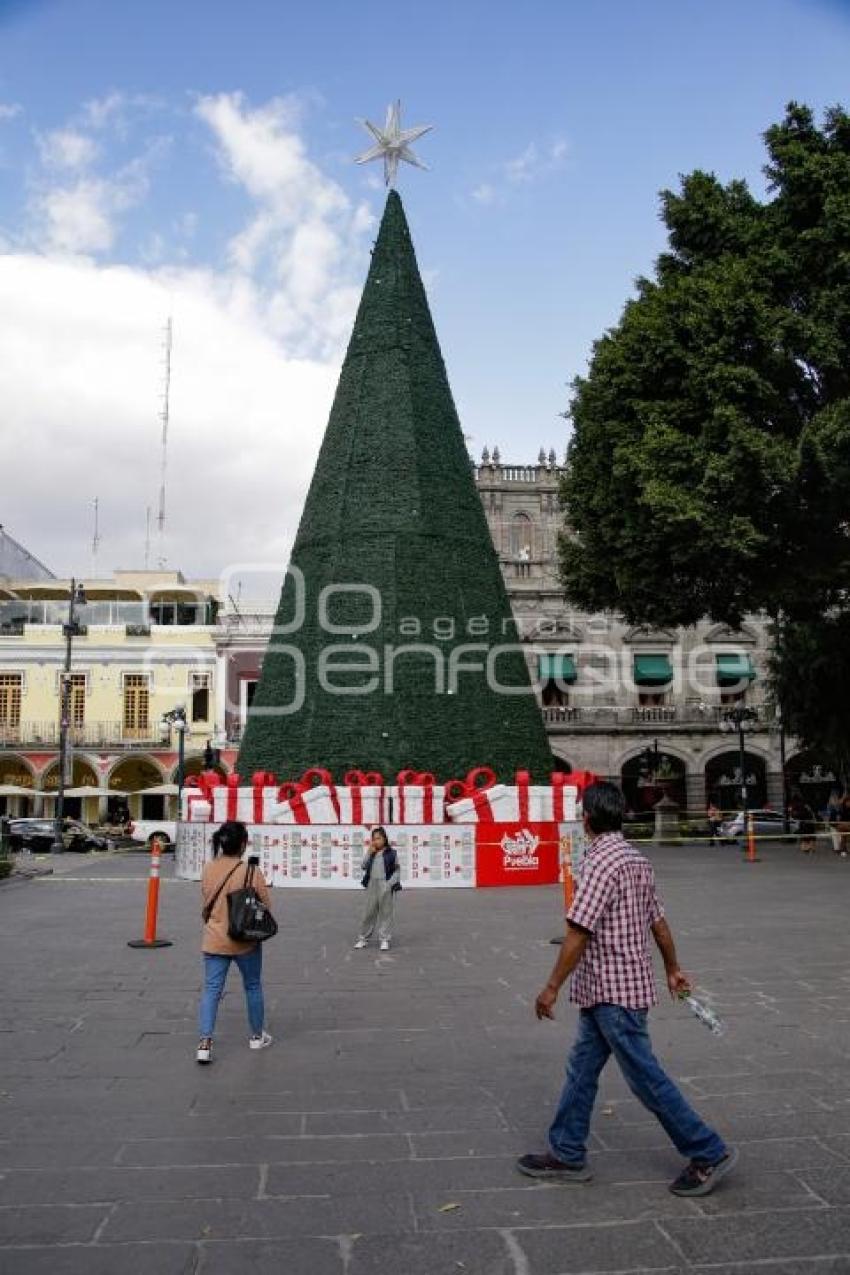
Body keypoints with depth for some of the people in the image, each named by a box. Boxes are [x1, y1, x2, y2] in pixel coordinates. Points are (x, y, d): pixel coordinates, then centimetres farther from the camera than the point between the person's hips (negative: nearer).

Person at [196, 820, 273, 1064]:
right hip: (245, 940, -3)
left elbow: (206, 902, 10)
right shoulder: (251, 872, -17)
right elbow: (264, 906, -8)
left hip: (214, 940, 3)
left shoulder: (208, 869, -4)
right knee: (253, 986, 16)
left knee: (211, 989, 6)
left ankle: (205, 1042, -4)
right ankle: (257, 1036, 30)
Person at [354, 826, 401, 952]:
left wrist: (391, 882, -10)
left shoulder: (391, 853, 0)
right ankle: (363, 938, 18)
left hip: (385, 886, -3)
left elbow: (397, 870, 2)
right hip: (372, 885, 3)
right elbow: (363, 866, -2)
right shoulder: (371, 853, 9)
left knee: (385, 913, 1)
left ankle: (384, 939, 9)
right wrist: (369, 851, -7)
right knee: (369, 912, 7)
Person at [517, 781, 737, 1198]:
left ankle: (709, 1154, 15)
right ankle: (567, 1155, 25)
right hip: (603, 992, 9)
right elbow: (659, 921, 15)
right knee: (581, 1069, 15)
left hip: (613, 994, -9)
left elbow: (578, 932, -24)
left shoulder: (601, 861, -21)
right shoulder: (636, 859, 7)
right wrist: (672, 970, 27)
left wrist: (552, 987, -17)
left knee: (645, 1077, 3)